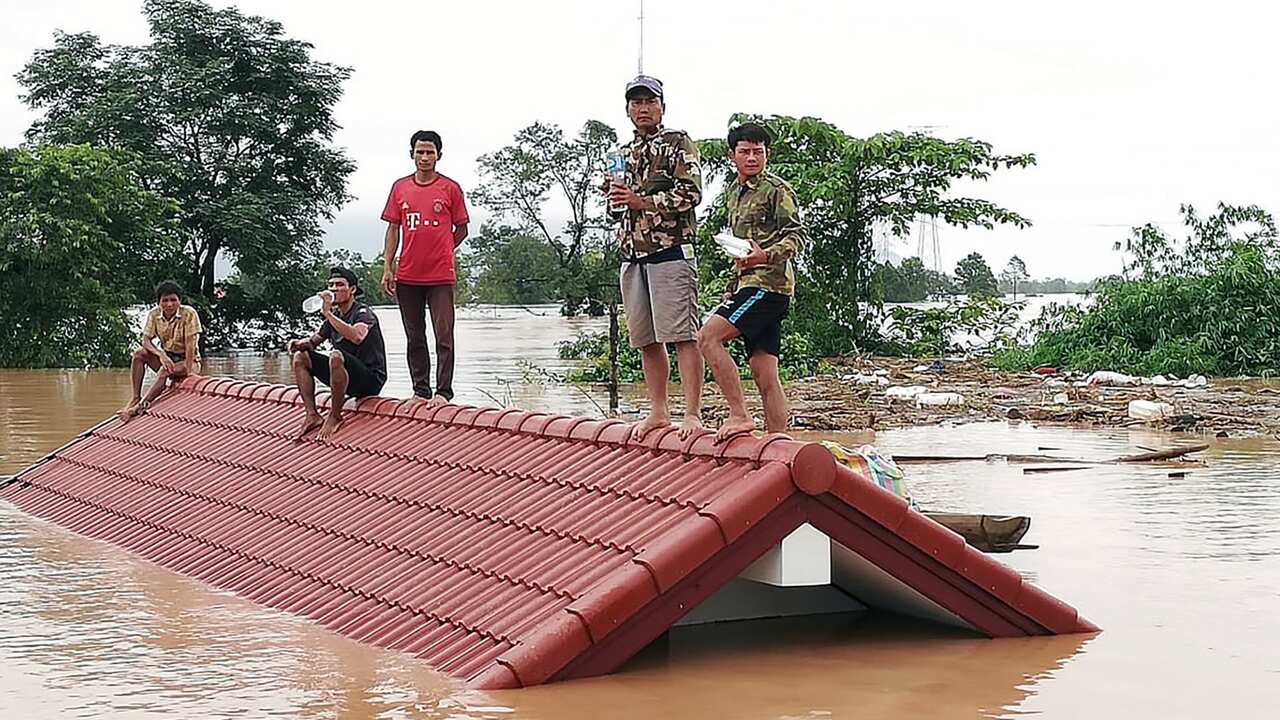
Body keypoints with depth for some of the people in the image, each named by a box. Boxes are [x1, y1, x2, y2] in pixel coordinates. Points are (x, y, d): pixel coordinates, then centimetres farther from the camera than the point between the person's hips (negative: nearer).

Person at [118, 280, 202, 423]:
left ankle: (142, 405, -37)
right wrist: (161, 355, -29)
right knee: (140, 353, -20)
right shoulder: (154, 314, -5)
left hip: (188, 360, -5)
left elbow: (190, 343, -21)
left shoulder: (189, 314, -17)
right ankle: (135, 397, -22)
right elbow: (146, 340, -10)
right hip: (167, 357, 5)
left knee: (165, 371, -34)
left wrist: (189, 371, -26)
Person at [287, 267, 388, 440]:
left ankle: (335, 417, -21)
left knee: (336, 356, -36)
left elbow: (357, 336, -33)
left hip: (371, 379, -8)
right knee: (300, 357, 2)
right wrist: (299, 343, -3)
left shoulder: (363, 312, -11)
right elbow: (313, 341, 21)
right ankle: (312, 415, -7)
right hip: (347, 379, 8)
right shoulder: (334, 315, 13)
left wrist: (328, 313, -32)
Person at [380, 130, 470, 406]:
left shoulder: (450, 188, 1)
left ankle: (443, 392, -4)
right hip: (407, 277, 3)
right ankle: (421, 391, 15)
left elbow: (461, 229, 8)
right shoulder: (400, 187, 9)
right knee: (414, 338, 8)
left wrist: (441, 252, 2)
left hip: (441, 276, -3)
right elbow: (393, 229, 11)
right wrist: (387, 267, 4)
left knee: (444, 336, -7)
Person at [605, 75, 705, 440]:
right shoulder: (623, 154, 21)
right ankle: (659, 412, 16)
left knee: (682, 335, -10)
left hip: (671, 251, -7)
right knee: (646, 339, 9)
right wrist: (614, 197, 2)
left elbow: (690, 193, -10)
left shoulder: (678, 143, 1)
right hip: (632, 255, 7)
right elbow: (614, 207, 26)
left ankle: (693, 414, -12)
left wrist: (641, 201, -14)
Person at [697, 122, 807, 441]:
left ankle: (739, 415, -16)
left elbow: (797, 236, -11)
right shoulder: (733, 192, 22)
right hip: (749, 284, 8)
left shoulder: (777, 189, -3)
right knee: (765, 376, 4)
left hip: (768, 282, -8)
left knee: (708, 337, -19)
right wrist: (734, 287, 26)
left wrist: (766, 256, -27)